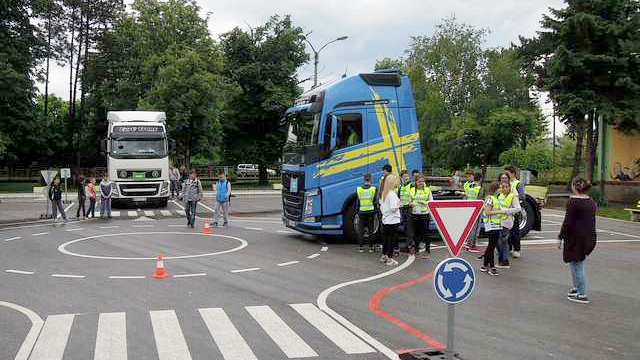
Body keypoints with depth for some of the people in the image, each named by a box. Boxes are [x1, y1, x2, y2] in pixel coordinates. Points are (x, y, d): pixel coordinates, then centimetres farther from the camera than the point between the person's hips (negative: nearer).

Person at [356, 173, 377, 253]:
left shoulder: (359, 189, -2)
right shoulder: (374, 189, -5)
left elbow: (358, 202, 3)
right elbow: (375, 202, -3)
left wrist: (358, 213, 11)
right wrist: (375, 213, 6)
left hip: (362, 212, 1)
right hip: (371, 212, -1)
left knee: (361, 230, 8)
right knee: (370, 230, 6)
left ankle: (361, 247, 8)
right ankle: (370, 247, 8)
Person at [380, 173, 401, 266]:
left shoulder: (383, 193, 9)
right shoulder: (392, 194, -18)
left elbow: (381, 207, 15)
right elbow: (393, 208, -21)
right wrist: (399, 206, -4)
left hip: (385, 219, 8)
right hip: (393, 220, -8)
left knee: (386, 238, 18)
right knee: (392, 239, 0)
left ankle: (384, 256, 28)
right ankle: (389, 259, 4)